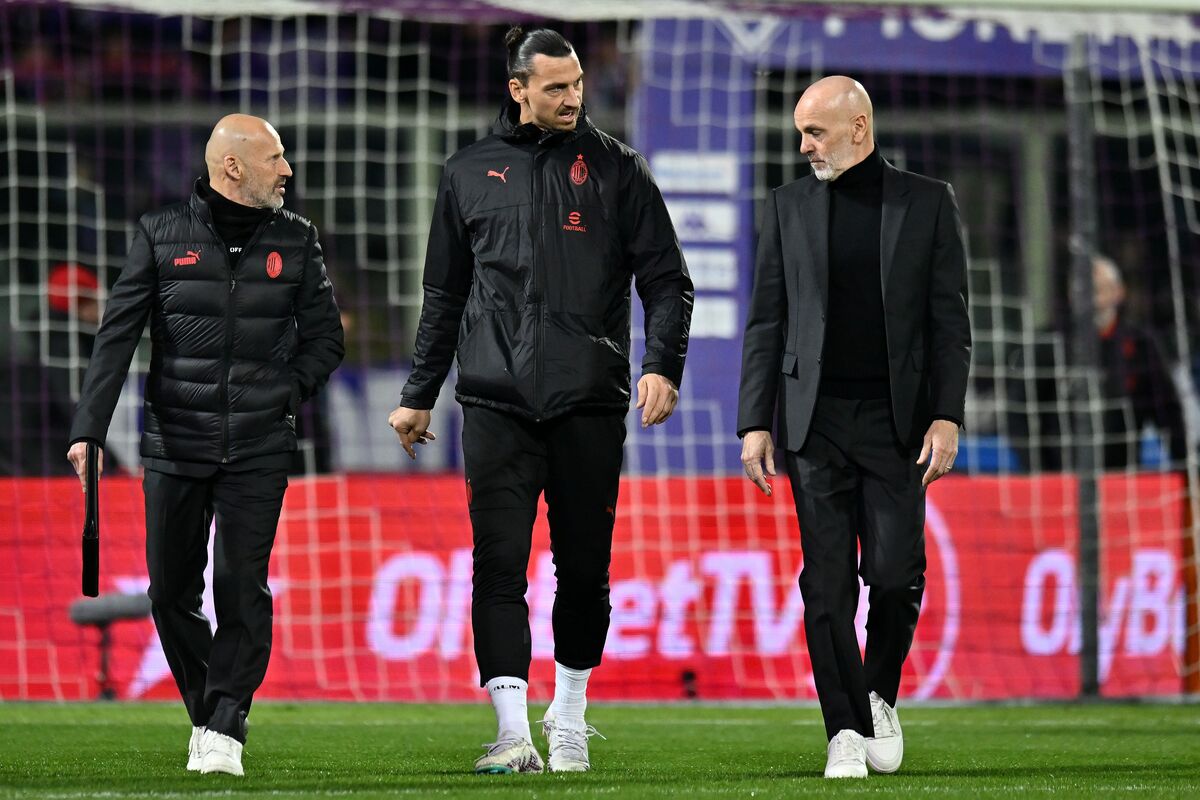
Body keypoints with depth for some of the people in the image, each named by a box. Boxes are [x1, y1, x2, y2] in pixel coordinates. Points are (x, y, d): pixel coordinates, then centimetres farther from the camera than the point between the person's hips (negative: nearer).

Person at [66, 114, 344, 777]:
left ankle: (225, 730, -5)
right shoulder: (161, 234, 2)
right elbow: (117, 336, -1)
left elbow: (325, 336, 15)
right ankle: (204, 712, 21)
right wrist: (89, 428, -9)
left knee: (242, 587, -9)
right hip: (174, 443, 0)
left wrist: (283, 393, 0)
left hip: (258, 449, 0)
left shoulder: (295, 239, 7)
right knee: (171, 591, 3)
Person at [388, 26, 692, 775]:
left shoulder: (616, 167, 7)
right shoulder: (471, 173, 11)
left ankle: (570, 717, 22)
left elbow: (667, 278, 5)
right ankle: (513, 733, -12)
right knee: (500, 564, -10)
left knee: (585, 567, 6)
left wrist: (663, 364, -11)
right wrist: (419, 395, 17)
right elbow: (444, 294, 19)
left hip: (590, 403, 0)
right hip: (497, 402, 0)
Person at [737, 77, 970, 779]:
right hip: (816, 422, 1)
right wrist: (756, 423, 1)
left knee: (896, 572, -8)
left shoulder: (927, 202, 4)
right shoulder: (791, 205, 8)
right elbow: (767, 320, 8)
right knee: (828, 582, -3)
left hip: (896, 421, -1)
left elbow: (950, 320, 3)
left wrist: (947, 418, -6)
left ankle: (882, 695, 18)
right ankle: (847, 730, 2)